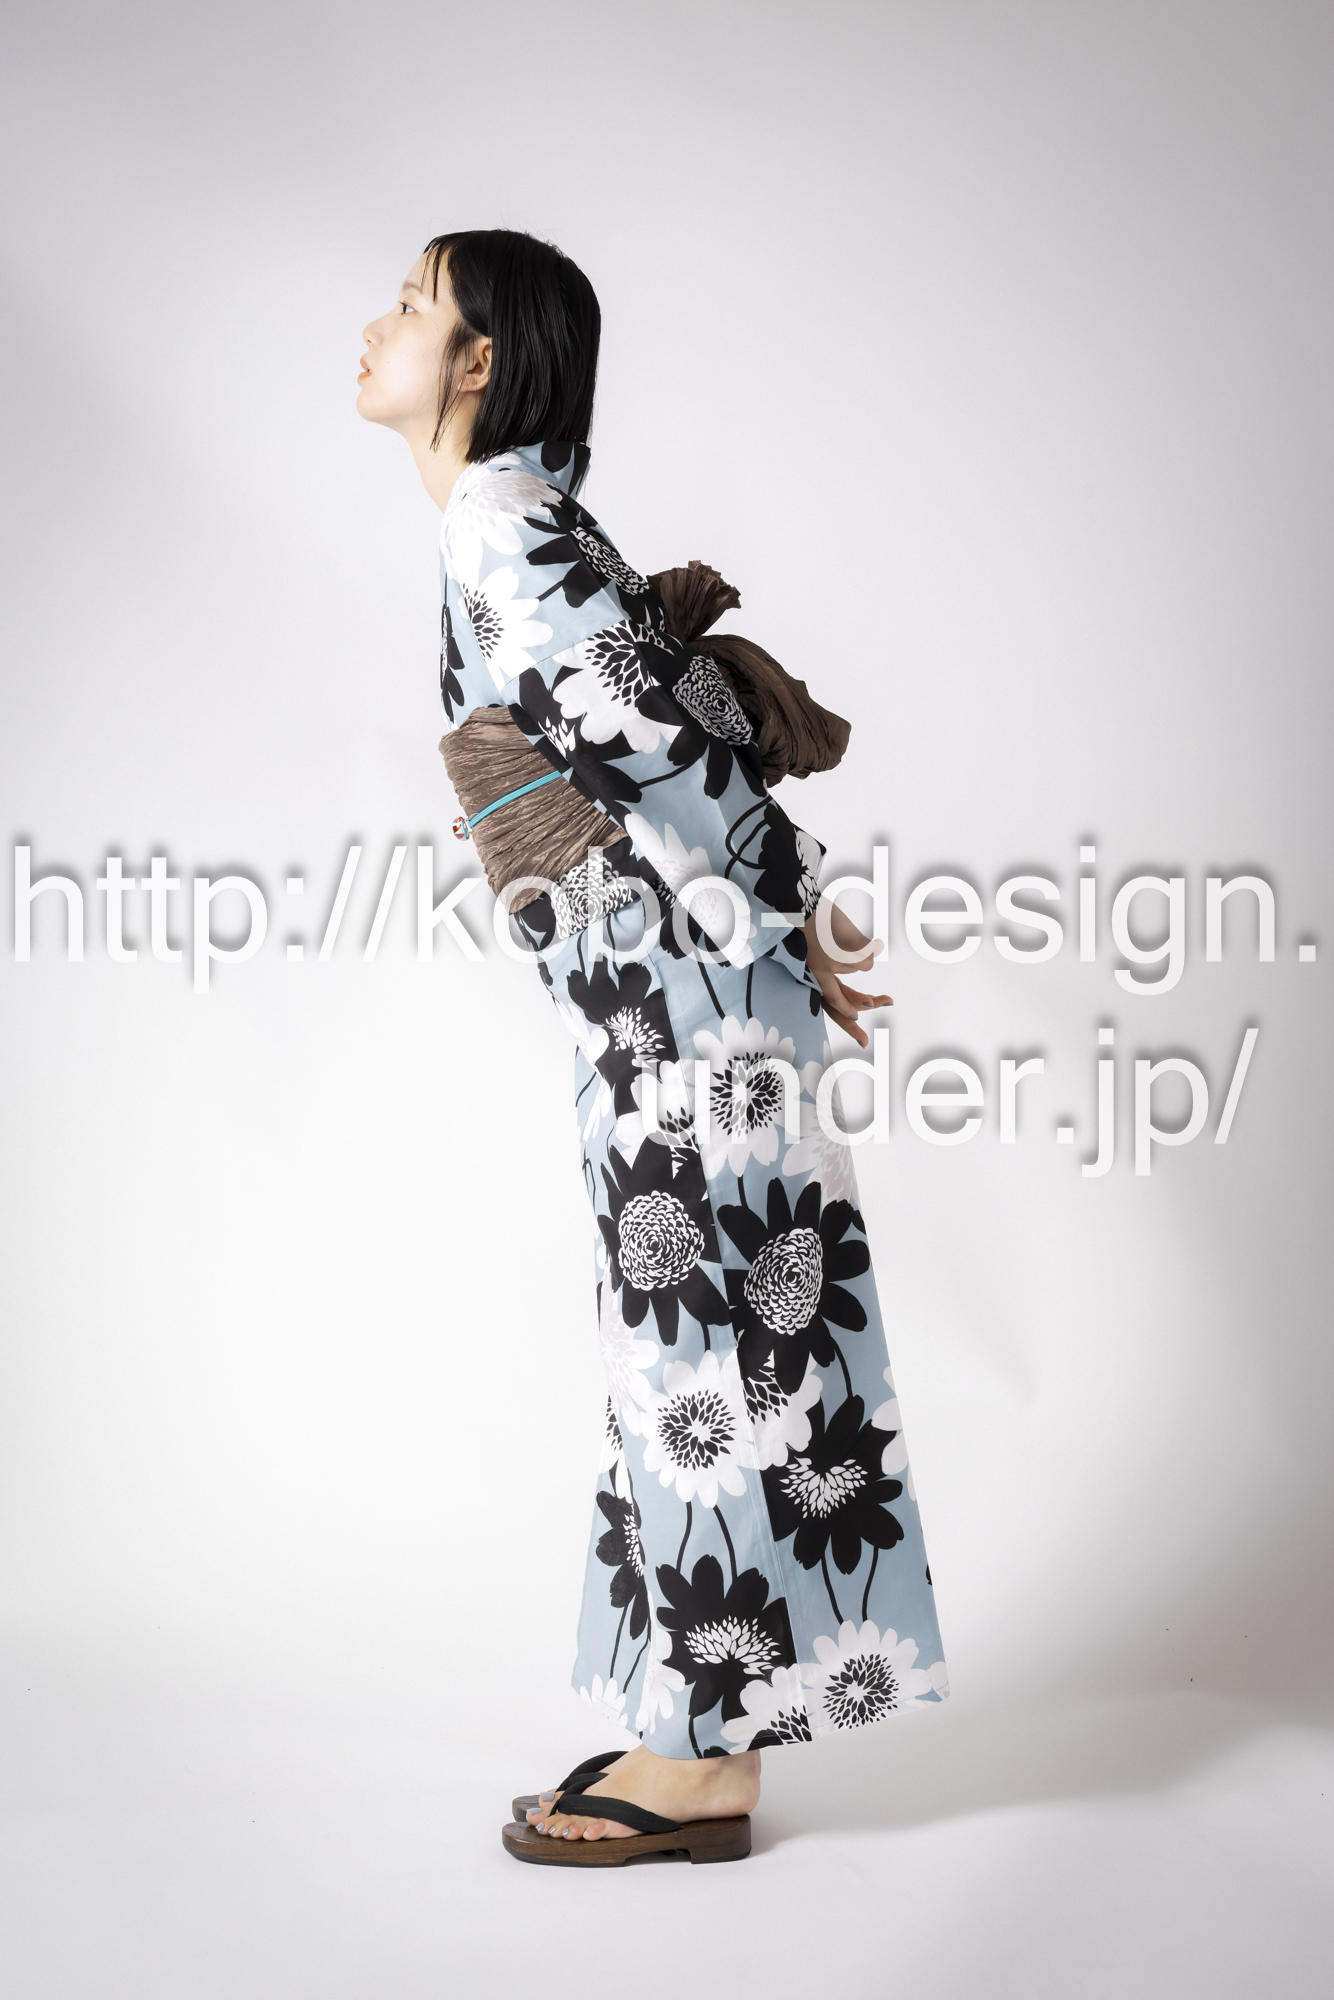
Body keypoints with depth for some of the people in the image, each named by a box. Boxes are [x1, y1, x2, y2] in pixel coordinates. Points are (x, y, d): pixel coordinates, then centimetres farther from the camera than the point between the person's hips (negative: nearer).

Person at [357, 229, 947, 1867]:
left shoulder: (495, 521, -12)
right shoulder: (519, 519, 16)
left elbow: (661, 738, -17)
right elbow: (689, 716, 17)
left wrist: (780, 922, -9)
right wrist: (785, 918, 17)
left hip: (670, 988, -9)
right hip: (666, 989, 9)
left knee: (702, 1346, -3)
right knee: (699, 1343, 12)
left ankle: (704, 1770, 8)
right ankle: (705, 1731, 23)